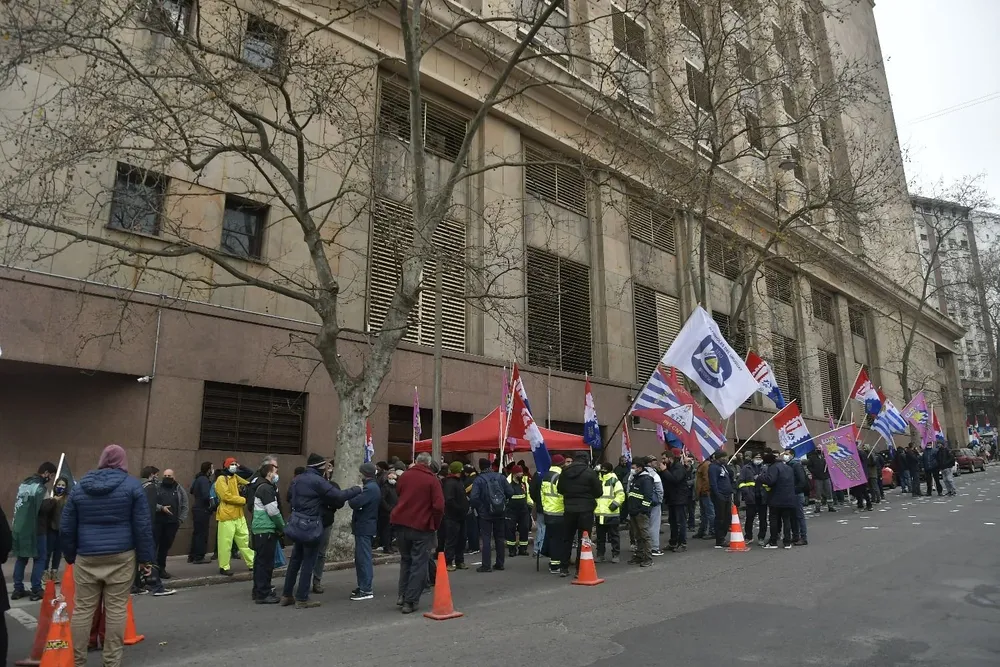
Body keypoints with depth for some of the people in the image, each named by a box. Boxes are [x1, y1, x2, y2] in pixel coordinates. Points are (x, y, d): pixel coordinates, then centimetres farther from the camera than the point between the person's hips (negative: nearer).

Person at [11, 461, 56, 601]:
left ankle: (18, 589, 16)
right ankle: (36, 591, 2)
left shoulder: (24, 484, 14)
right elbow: (43, 508, -20)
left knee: (21, 558, 15)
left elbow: (20, 504, 16)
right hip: (34, 529, -8)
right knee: (39, 558, 2)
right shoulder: (39, 487, -15)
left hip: (19, 527, 8)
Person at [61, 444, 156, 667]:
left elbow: (66, 527, 10)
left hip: (87, 557, 3)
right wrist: (145, 557, 1)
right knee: (116, 610, 3)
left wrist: (71, 555, 19)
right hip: (120, 556, -3)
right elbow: (143, 526, -5)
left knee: (82, 609, 11)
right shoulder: (132, 485, -2)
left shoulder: (79, 486, 9)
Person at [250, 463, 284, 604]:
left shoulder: (262, 487, 17)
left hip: (260, 530, 10)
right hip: (266, 530, -10)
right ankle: (263, 594, -1)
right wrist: (282, 527, -6)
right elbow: (273, 511, -18)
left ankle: (258, 591, 24)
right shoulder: (267, 488, -15)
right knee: (266, 562, -5)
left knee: (261, 561, 16)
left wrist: (280, 527, 11)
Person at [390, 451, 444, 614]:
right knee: (418, 564, 4)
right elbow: (438, 506, -14)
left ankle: (402, 595, 17)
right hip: (422, 527, -4)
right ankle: (410, 601, 2)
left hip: (401, 523, 4)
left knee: (405, 560, 20)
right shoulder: (432, 480, -9)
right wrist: (435, 525, -2)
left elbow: (397, 493, 17)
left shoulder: (405, 476, 4)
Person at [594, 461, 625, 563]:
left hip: (612, 514, -5)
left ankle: (615, 555, 15)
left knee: (614, 535, 5)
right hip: (599, 514, 5)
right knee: (600, 536, 12)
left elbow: (621, 495, -9)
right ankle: (600, 554, 22)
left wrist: (615, 503, -20)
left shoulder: (614, 481, -5)